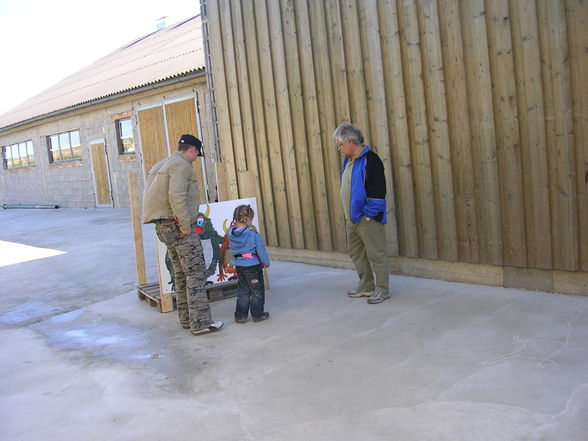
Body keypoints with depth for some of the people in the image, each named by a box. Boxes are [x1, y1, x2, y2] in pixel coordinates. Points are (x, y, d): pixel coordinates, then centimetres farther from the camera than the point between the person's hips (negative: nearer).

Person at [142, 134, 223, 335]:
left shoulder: (161, 165, 19)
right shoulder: (181, 165, -11)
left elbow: (151, 195, 16)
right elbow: (177, 196, -25)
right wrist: (185, 224, -20)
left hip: (163, 227, 10)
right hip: (177, 225, -10)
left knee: (181, 274, 16)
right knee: (196, 273, -6)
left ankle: (186, 318, 22)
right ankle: (200, 323, -5)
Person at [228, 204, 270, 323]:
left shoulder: (231, 234, -5)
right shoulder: (253, 234, -18)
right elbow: (261, 250, -11)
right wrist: (266, 262, 3)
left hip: (239, 266, 5)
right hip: (253, 265, -5)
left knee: (242, 291, 17)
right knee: (257, 290, 10)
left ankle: (240, 315, 19)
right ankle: (257, 314, 18)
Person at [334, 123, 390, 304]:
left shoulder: (370, 160, -15)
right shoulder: (348, 161, 13)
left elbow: (378, 190, -19)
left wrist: (370, 213, -17)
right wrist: (348, 215, 16)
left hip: (367, 219, -10)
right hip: (351, 218, 10)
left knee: (376, 255, -1)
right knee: (356, 253, 17)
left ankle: (382, 290, 10)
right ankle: (366, 287, 29)